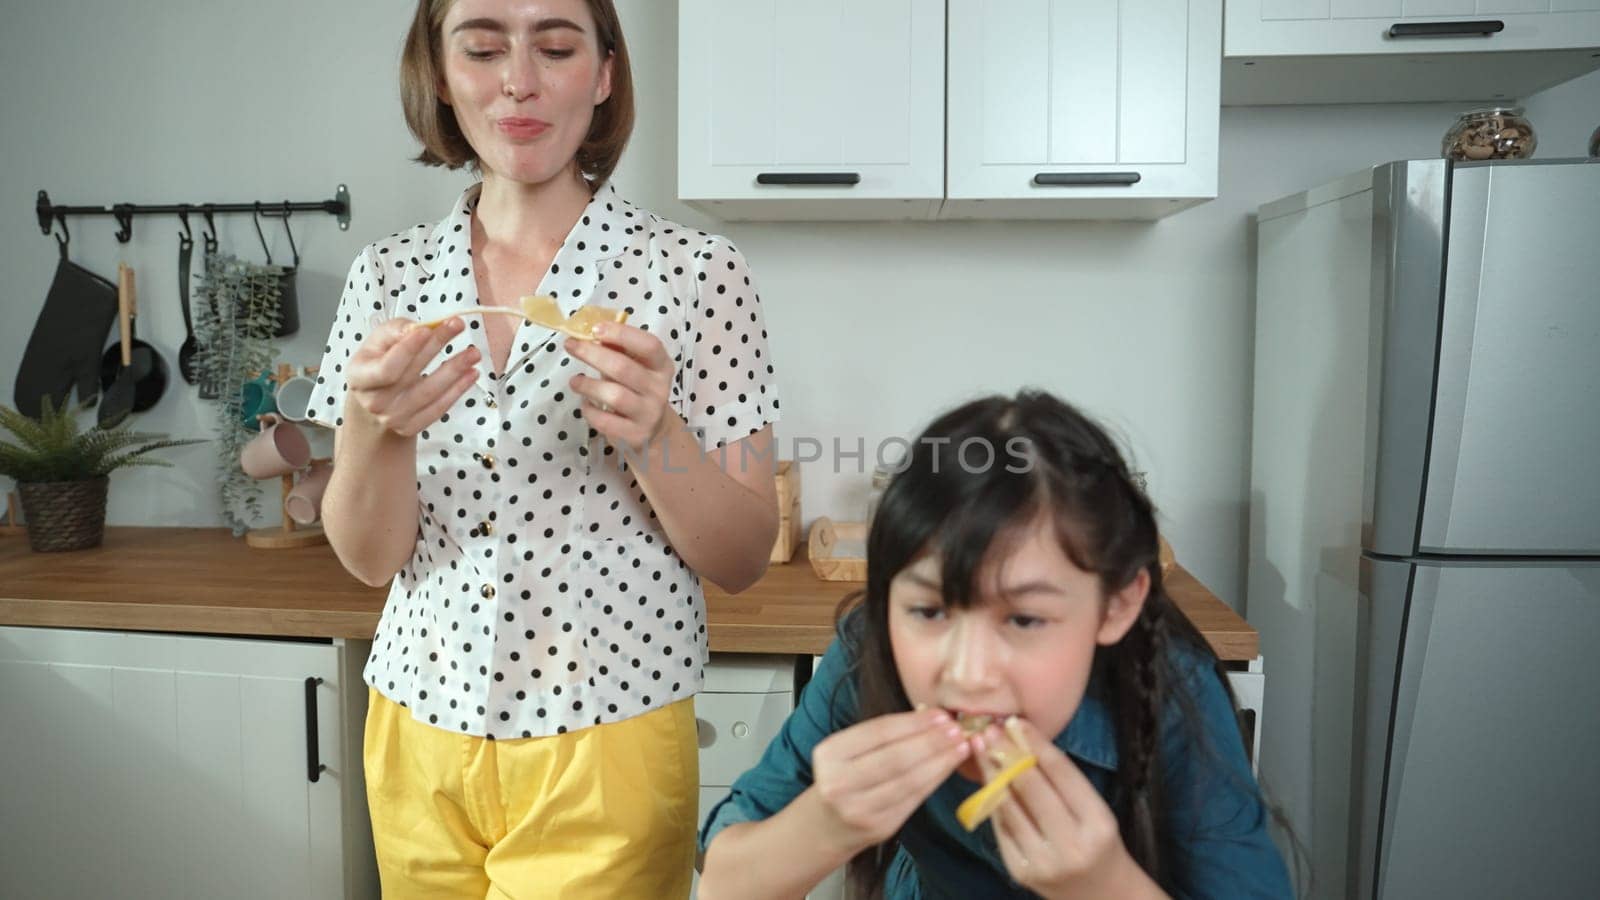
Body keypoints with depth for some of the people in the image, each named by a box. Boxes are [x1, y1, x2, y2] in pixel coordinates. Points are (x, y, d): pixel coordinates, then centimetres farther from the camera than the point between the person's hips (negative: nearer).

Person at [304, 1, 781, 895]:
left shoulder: (697, 271, -10)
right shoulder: (390, 274, 0)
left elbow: (745, 561, -9)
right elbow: (369, 557, -2)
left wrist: (652, 434, -26)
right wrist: (374, 425, -21)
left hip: (605, 744, -3)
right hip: (419, 735, 4)